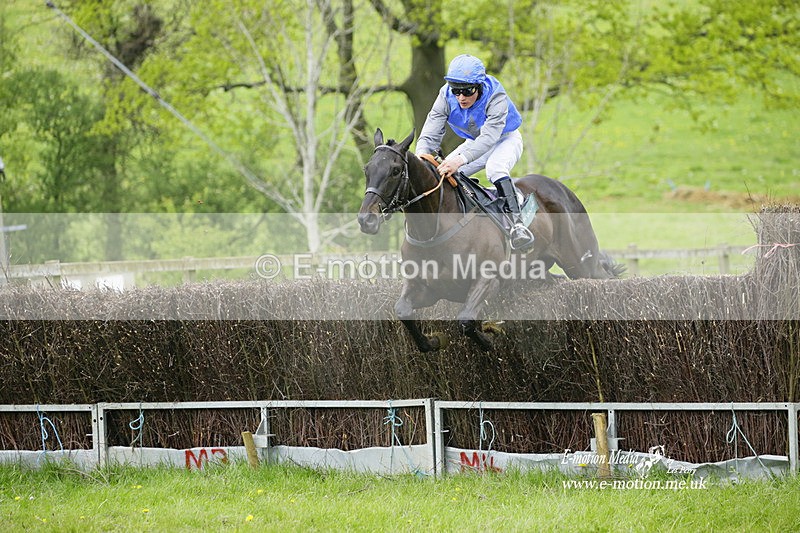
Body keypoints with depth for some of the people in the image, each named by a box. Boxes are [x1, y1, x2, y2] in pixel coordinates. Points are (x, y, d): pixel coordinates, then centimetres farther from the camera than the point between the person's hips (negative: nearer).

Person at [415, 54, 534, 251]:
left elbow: (489, 137, -46)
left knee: (495, 167, -36)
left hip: (505, 139, -5)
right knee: (440, 173, -10)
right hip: (474, 142, 5)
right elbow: (430, 134, -26)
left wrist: (460, 160, -60)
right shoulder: (446, 97, -21)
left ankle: (517, 222, -43)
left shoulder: (496, 97, -35)